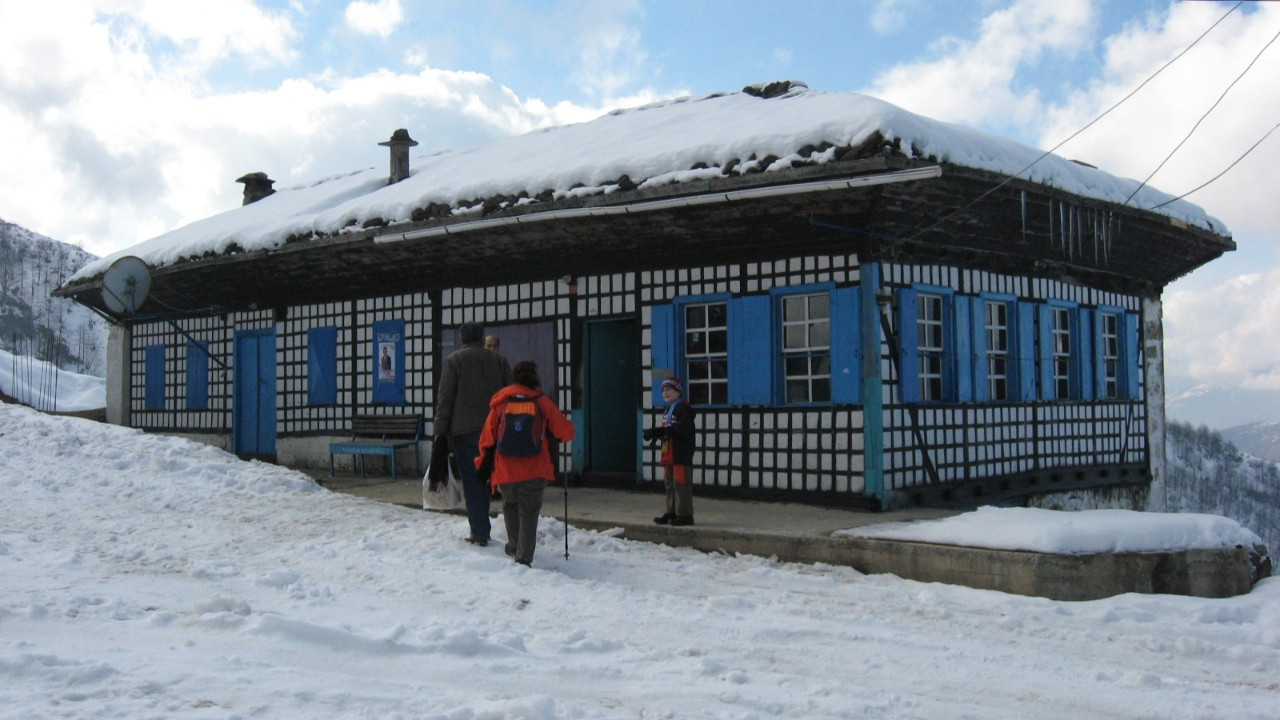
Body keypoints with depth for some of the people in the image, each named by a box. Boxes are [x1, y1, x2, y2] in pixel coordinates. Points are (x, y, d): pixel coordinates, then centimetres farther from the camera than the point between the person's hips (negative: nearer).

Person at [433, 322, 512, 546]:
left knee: (471, 481, 0)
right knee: (485, 479, 13)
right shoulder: (498, 360, 9)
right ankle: (481, 529, 16)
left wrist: (439, 430, -1)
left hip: (465, 429, -3)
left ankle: (480, 532, -3)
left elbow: (445, 398, -4)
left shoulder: (454, 360, 0)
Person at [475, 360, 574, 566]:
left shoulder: (500, 403, 5)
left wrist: (483, 466, 14)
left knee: (510, 506, 24)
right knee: (529, 512, 4)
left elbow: (488, 438, 6)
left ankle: (515, 546, 34)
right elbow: (565, 432, 4)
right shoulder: (542, 402, 0)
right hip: (535, 472, -2)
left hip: (505, 471, 2)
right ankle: (524, 556, -6)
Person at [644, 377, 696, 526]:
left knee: (681, 484, -8)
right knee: (669, 484, 13)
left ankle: (685, 514, -4)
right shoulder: (667, 409, 21)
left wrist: (659, 431, -23)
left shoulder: (684, 407, -10)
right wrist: (655, 433, 1)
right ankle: (672, 512, 21)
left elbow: (682, 428, -22)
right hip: (668, 453, 10)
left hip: (681, 453, -10)